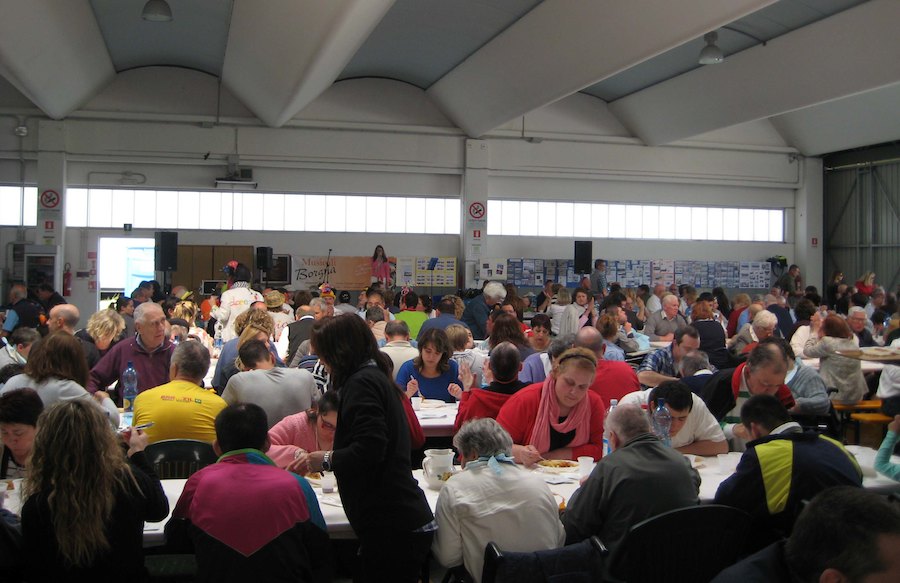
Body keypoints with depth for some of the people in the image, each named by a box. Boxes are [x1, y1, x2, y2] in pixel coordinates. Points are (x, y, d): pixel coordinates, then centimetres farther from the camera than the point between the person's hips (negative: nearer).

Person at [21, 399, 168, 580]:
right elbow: (159, 510, -2)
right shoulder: (130, 480, -26)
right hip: (129, 576, 1)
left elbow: (35, 572, -16)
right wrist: (138, 453, 5)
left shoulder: (37, 507, -30)